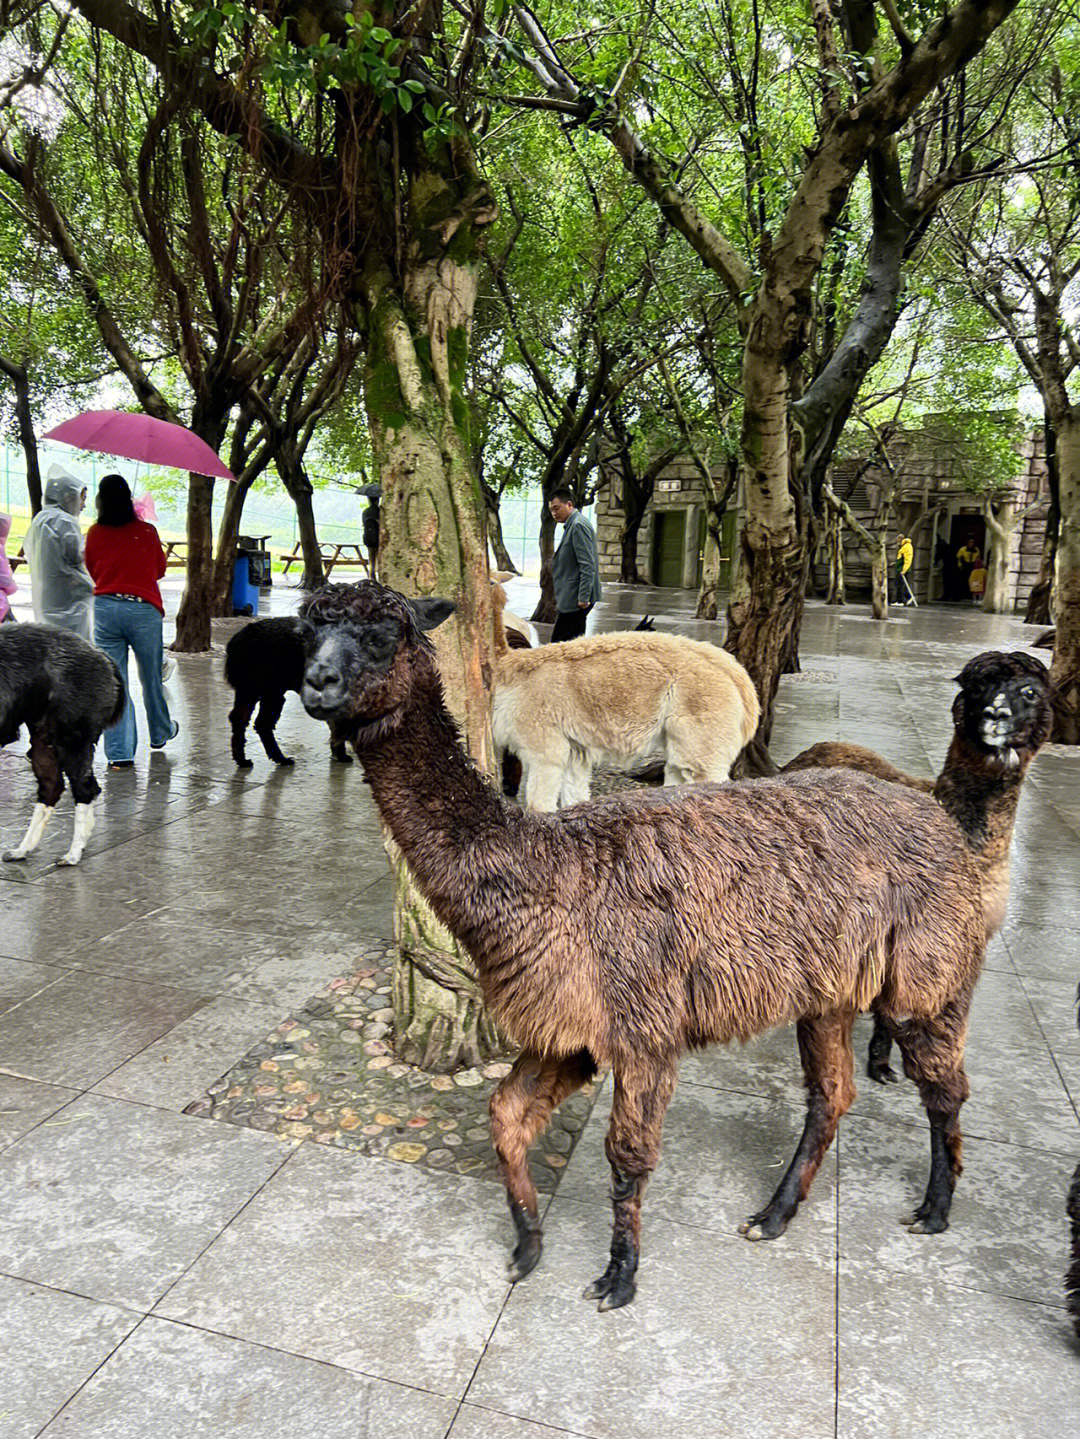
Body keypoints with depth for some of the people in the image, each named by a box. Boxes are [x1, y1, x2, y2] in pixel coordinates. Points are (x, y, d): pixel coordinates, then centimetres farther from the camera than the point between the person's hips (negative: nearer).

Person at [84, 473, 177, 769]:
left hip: (105, 608, 1)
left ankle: (120, 753, 0)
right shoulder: (146, 531, -1)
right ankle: (160, 733, 35)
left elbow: (92, 571, 16)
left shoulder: (94, 534, 3)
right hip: (143, 609, -1)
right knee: (151, 677, 16)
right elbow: (160, 569, 12)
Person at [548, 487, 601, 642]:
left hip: (576, 599, -10)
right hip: (572, 599, 10)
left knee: (558, 643, -10)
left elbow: (587, 565, -20)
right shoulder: (571, 525, 19)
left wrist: (583, 598, -23)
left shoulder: (578, 525, -13)